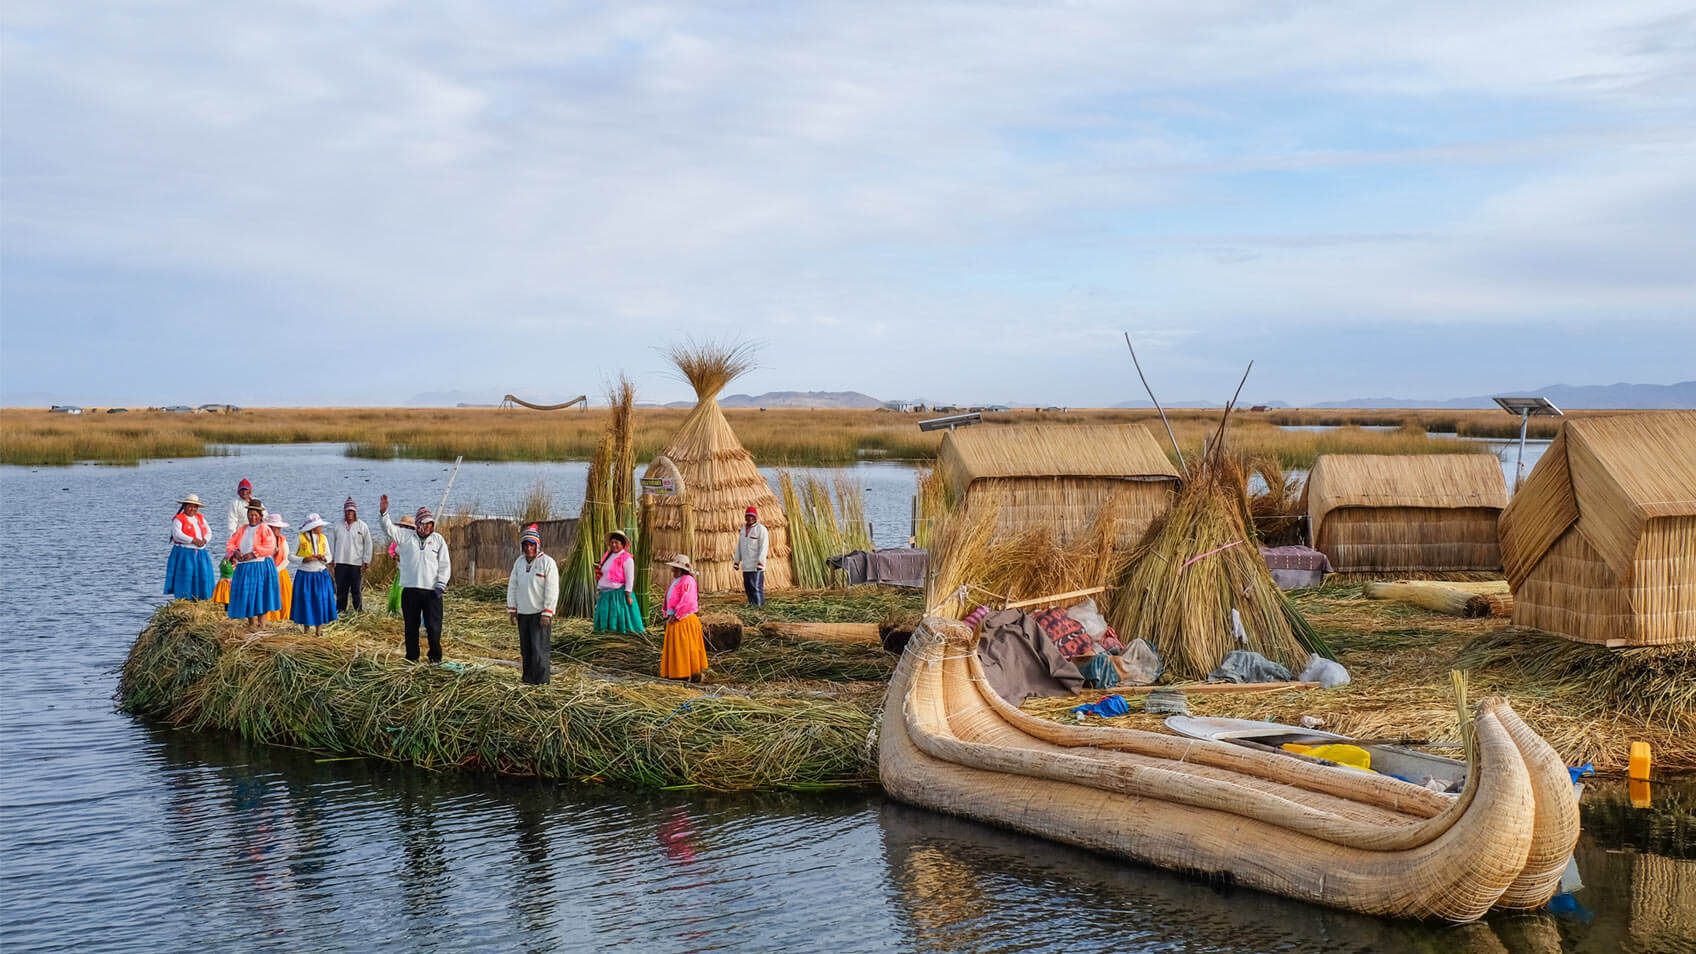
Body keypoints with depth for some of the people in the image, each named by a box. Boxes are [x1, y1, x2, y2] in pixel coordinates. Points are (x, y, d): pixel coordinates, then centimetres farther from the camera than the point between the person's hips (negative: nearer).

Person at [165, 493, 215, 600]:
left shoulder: (201, 518, 17)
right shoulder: (178, 519, -3)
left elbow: (209, 532, 13)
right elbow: (177, 535, -16)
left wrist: (204, 540, -9)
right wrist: (193, 540, -22)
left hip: (201, 554, 6)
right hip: (184, 554, -6)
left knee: (203, 577, -1)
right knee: (185, 578, -9)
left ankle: (198, 600, 4)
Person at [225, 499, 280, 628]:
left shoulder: (265, 529, 0)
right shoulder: (242, 530, 17)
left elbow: (269, 547, -14)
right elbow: (230, 544, 11)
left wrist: (253, 554, -21)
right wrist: (235, 552, -11)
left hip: (261, 567, -5)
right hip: (244, 568, 5)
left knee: (260, 596, -7)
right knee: (246, 597, 4)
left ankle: (261, 625, -4)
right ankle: (251, 624, 10)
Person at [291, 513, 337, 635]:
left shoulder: (323, 538, 7)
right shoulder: (301, 538, -4)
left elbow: (329, 556, 14)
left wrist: (323, 558, -9)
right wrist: (304, 559, -18)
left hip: (321, 575, 3)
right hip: (305, 575, -3)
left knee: (321, 601, -3)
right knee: (305, 601, 1)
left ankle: (319, 629, 4)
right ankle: (306, 628, 15)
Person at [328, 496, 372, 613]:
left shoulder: (362, 527, 2)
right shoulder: (337, 526, 8)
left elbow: (368, 544, 4)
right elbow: (332, 543, 12)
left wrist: (366, 561, -1)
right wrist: (331, 560, 6)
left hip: (356, 564, -2)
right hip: (340, 563, 2)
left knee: (356, 589, 0)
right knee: (341, 588, 6)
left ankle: (359, 610, 9)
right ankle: (340, 609, 15)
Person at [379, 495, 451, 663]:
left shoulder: (438, 540, 7)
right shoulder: (406, 537, 8)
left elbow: (444, 565, 6)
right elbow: (390, 530, -4)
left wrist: (441, 584, -4)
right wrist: (383, 513, -20)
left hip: (432, 591, -1)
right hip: (410, 590, 1)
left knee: (433, 627, -1)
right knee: (411, 627, 9)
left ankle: (435, 657, 13)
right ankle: (411, 657, 20)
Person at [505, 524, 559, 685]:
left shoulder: (547, 562, -9)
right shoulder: (519, 561, 10)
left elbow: (552, 590, -12)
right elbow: (513, 585, 15)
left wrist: (547, 613, -16)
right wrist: (512, 609, 10)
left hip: (539, 613, -6)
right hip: (523, 612, 6)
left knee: (540, 646, -7)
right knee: (525, 646, 10)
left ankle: (541, 678, -1)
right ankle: (528, 676, 18)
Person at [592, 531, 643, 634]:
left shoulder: (626, 558, -8)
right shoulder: (607, 556, 14)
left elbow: (630, 578, -12)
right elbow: (602, 576, 19)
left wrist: (628, 596, -16)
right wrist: (598, 590, 15)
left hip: (619, 594, -7)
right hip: (606, 594, 7)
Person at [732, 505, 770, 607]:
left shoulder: (761, 529, -7)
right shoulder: (743, 528, 16)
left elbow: (764, 546, -14)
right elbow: (739, 546, 21)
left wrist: (760, 562, -21)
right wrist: (737, 561, 17)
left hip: (756, 566, -8)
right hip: (746, 566, 8)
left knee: (756, 586, -11)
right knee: (747, 587, 9)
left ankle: (759, 605, -8)